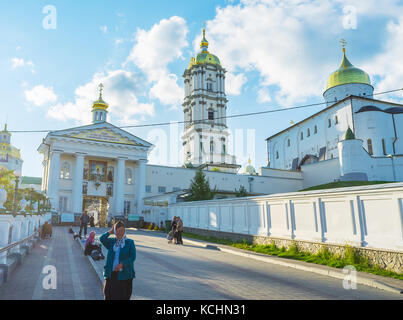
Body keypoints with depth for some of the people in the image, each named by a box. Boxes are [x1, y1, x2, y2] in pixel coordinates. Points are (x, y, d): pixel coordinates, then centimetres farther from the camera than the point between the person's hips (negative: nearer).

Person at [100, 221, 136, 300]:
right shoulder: (111, 242, 11)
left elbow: (132, 257, -7)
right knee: (110, 296, 4)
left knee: (123, 297, 1)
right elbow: (102, 239, -9)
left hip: (124, 275, -2)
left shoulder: (130, 242, 2)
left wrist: (122, 264, -18)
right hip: (111, 274, 2)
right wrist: (110, 231, 1)